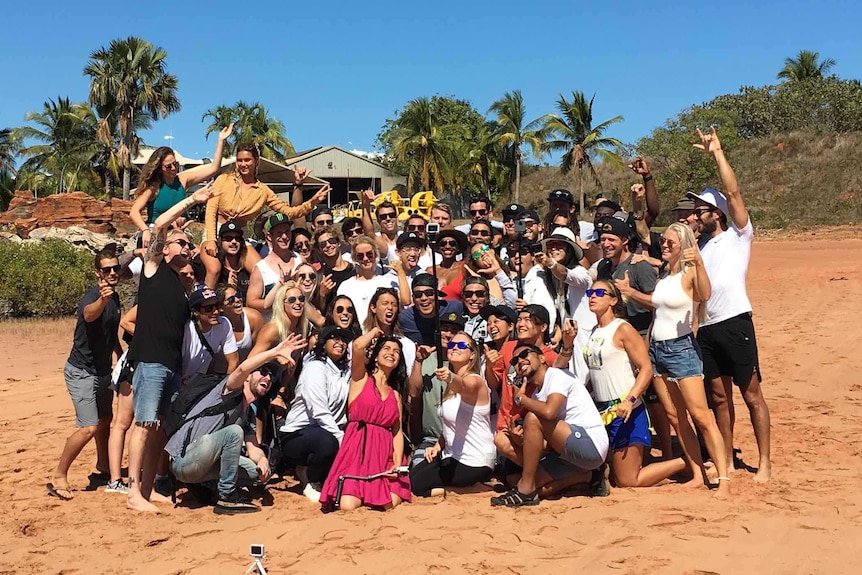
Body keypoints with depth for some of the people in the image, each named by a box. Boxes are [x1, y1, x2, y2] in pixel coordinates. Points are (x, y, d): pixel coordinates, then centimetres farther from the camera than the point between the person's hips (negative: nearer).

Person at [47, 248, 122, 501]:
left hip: (103, 370, 9)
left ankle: (103, 463, 42)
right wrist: (102, 299, -69)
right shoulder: (92, 297, -23)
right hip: (81, 372, -9)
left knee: (105, 419, 21)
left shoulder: (114, 298, 4)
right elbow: (89, 314, -49)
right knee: (89, 428, -16)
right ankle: (58, 476, -3)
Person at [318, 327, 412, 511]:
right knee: (348, 507, -22)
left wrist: (398, 464, -4)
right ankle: (348, 489, 12)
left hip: (385, 453, 4)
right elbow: (358, 346, -13)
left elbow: (398, 432, 12)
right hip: (357, 449, -4)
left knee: (392, 504, -19)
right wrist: (374, 332, 8)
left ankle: (373, 493, 14)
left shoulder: (396, 394, 21)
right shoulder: (361, 378, 8)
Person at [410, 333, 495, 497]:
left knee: (416, 485, -9)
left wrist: (450, 378, -66)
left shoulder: (475, 381, -18)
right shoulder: (451, 386, 10)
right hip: (452, 455, 9)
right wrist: (438, 446, 3)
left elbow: (463, 386, -44)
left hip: (474, 462, -9)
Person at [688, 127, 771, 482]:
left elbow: (733, 192, -7)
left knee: (751, 395, -2)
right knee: (719, 397, 10)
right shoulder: (698, 246, 21)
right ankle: (727, 460, 18)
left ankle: (765, 463, 2)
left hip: (735, 323, -6)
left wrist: (717, 152, -4)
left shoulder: (738, 236, 4)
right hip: (706, 329, 6)